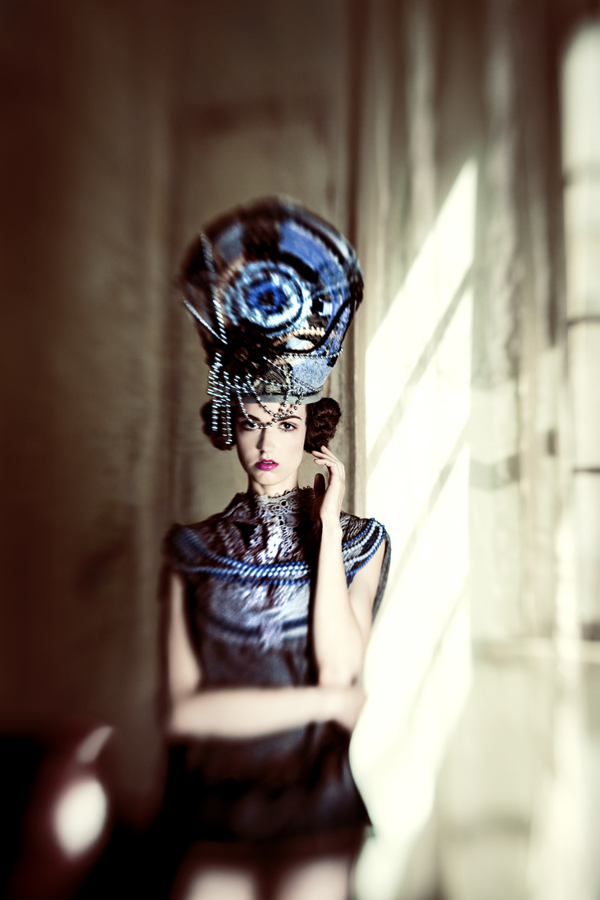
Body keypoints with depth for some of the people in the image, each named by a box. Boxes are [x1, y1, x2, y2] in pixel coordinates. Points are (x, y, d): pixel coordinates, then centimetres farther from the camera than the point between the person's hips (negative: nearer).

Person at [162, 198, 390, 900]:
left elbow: (339, 669, -16)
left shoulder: (358, 541, -4)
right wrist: (328, 702, -12)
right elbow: (184, 709, -9)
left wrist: (327, 525, -17)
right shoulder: (196, 551, -4)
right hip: (217, 815, 1)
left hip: (318, 812, 0)